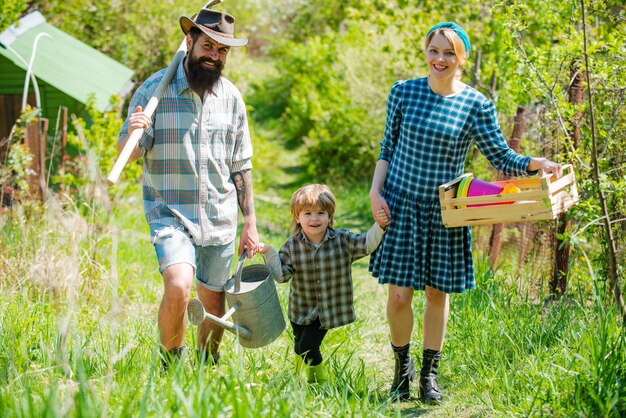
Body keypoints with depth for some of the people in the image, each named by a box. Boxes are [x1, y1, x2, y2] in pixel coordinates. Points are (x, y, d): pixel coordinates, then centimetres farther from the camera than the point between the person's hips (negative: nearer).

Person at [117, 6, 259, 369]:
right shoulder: (155, 89, -6)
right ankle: (171, 364, -3)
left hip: (221, 219, 4)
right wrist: (132, 134, -29)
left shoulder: (231, 97, 6)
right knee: (178, 286, -26)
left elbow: (241, 167, 12)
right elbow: (126, 154, -5)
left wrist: (250, 223, 9)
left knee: (214, 303, 9)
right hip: (170, 212, -4)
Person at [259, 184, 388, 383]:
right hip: (301, 310, 2)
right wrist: (269, 254, -23)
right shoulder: (292, 246, -12)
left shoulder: (342, 240, -13)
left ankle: (318, 381, 19)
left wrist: (379, 226, -30)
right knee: (299, 345, 19)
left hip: (328, 310, -2)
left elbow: (367, 245, -15)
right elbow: (281, 275, -11)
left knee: (309, 346, -8)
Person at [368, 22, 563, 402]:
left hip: (446, 213, 0)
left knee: (438, 292, 7)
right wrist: (375, 192, -3)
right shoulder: (403, 92, 0)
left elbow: (502, 157, -5)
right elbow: (388, 150, 8)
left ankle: (430, 374, 25)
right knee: (399, 295, -2)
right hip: (401, 206, 0)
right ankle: (403, 367, 24)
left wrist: (535, 163, -23)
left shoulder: (476, 105, -4)